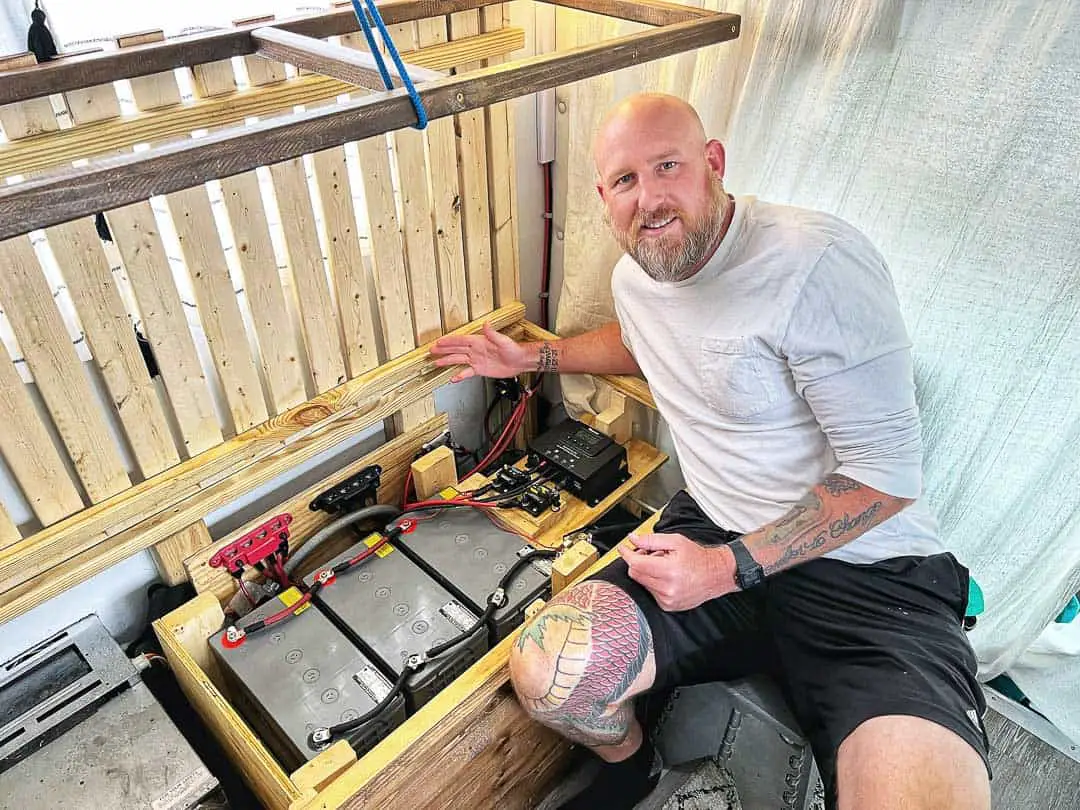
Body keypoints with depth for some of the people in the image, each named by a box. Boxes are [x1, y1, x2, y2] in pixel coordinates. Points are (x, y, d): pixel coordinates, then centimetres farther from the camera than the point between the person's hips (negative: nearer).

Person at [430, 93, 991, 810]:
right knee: (545, 672, -18)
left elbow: (887, 471, -16)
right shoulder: (635, 274, 7)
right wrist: (532, 357, 28)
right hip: (713, 535, 5)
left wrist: (729, 568, -19)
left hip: (869, 570, -4)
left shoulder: (816, 265, -18)